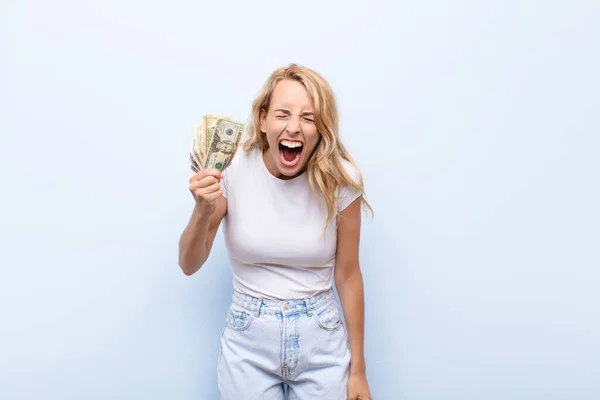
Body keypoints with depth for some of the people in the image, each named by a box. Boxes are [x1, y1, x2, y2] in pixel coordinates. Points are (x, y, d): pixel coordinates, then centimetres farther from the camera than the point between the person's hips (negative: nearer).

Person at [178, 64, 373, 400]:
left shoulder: (341, 180, -14)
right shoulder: (232, 170, -14)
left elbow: (348, 275, -4)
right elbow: (190, 265, -5)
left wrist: (358, 370, 2)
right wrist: (203, 211, -25)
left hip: (321, 338, 0)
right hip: (248, 338, 0)